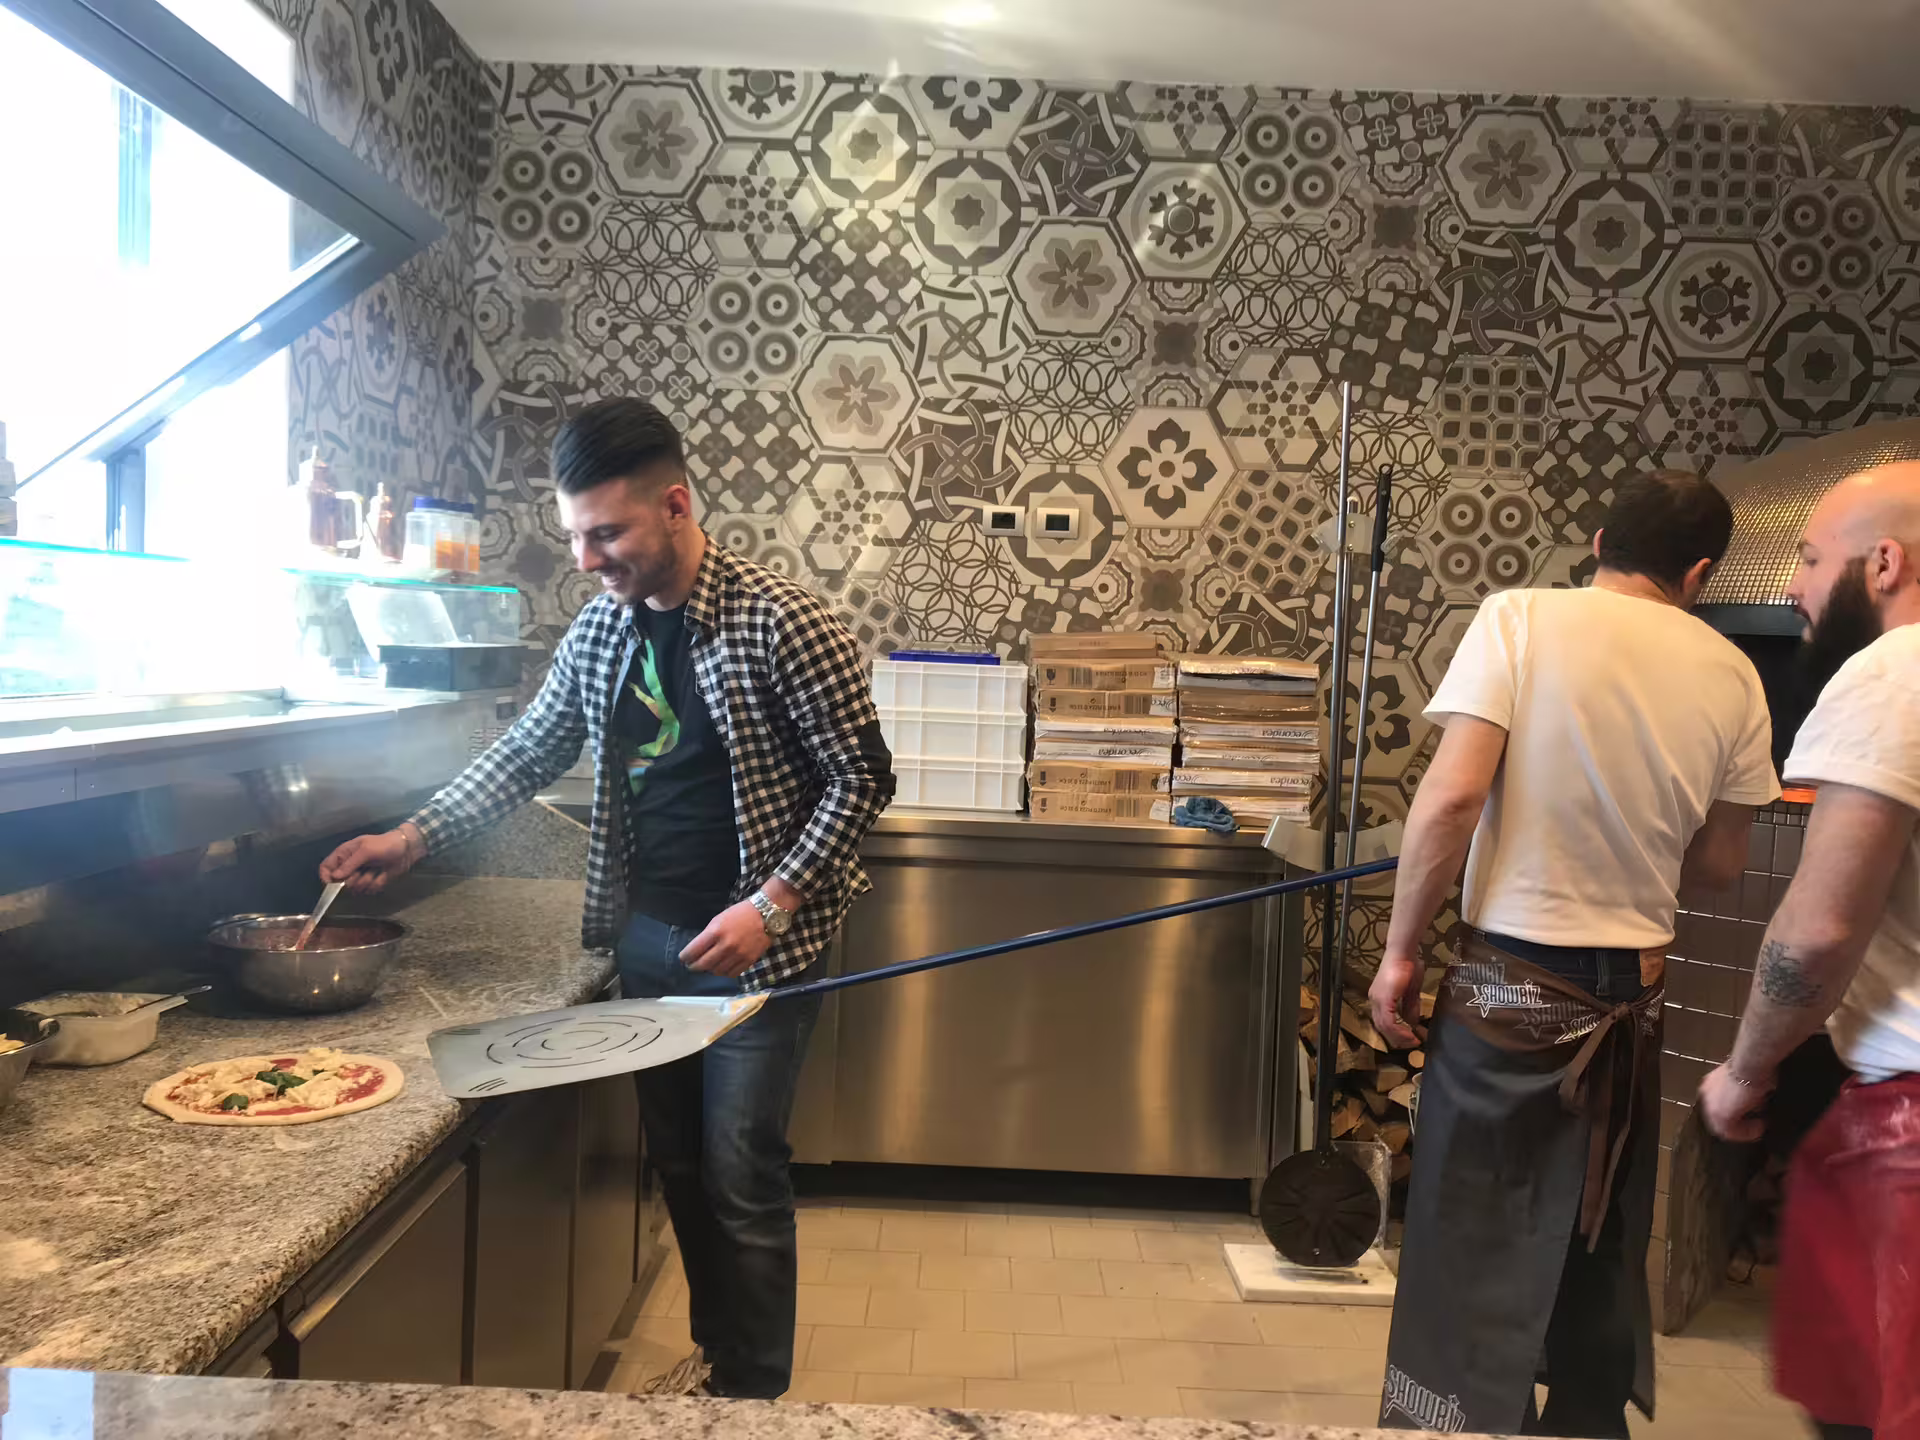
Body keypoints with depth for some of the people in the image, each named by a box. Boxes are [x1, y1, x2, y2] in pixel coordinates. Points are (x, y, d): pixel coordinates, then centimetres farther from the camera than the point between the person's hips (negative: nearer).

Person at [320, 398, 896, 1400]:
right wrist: (413, 838, 7)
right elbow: (527, 755, 15)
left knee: (742, 1180, 2)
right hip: (647, 938, 6)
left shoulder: (778, 622, -17)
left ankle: (755, 1394, 21)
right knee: (679, 1164, 17)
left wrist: (771, 907, -19)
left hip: (753, 944, -6)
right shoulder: (598, 630, 3)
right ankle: (714, 1352, 37)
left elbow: (861, 777, -13)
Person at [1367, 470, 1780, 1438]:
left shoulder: (1523, 616, -9)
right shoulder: (1731, 674, 2)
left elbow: (1451, 796, -18)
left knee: (1479, 1247, 8)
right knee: (1604, 1250, 20)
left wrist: (1400, 950, -9)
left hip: (1513, 985, -4)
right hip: (1634, 994, 4)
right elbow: (1718, 866, 8)